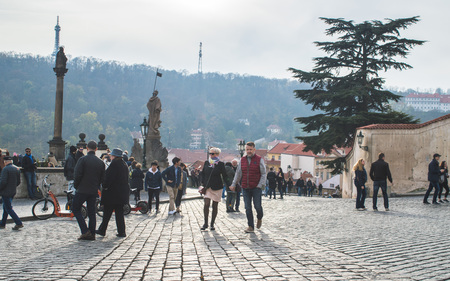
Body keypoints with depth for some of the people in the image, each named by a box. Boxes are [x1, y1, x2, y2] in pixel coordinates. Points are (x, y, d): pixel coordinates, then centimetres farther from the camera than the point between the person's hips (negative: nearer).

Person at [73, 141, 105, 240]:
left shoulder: (82, 160, -10)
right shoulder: (100, 162, 5)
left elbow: (77, 175, -12)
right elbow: (102, 178, 9)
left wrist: (76, 186, 3)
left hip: (82, 190, -5)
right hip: (94, 191, 5)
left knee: (76, 210, 6)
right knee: (91, 212, 10)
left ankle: (85, 231, -5)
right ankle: (92, 234, 9)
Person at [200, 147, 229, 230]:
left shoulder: (220, 164, -1)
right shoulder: (206, 163, 7)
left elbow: (225, 176, -1)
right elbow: (203, 174, 13)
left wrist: (229, 185, -11)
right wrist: (202, 184, 3)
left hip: (217, 188, -1)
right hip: (207, 187, 1)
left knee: (215, 206, 4)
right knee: (206, 204, -12)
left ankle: (212, 224, 14)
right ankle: (205, 223, -1)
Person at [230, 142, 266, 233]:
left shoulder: (259, 159, -1)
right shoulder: (242, 160, 10)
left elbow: (263, 174, -2)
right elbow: (238, 173, 15)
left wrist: (260, 185, -12)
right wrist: (233, 184, 9)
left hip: (256, 188, -3)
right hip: (245, 188, 3)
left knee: (257, 206, -5)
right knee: (248, 208, 1)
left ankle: (259, 218, 27)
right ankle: (251, 226, 8)